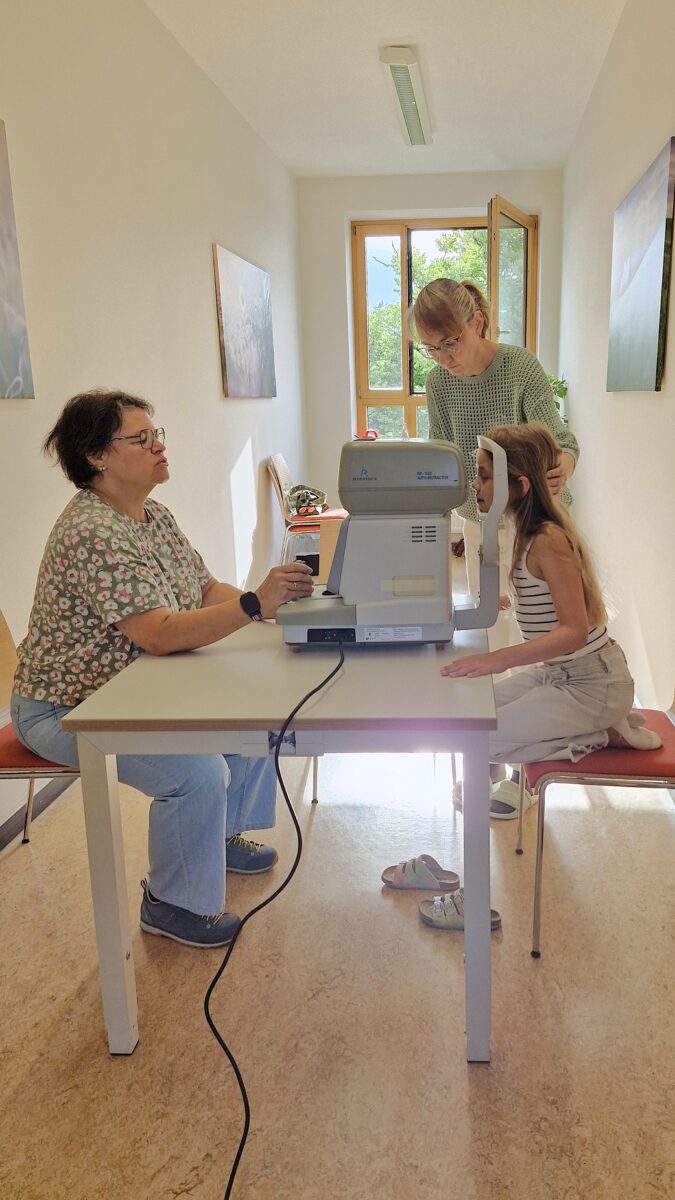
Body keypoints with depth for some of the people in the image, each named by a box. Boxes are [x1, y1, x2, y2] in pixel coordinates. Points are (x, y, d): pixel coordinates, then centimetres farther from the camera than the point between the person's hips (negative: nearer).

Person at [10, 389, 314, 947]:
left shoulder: (154, 515, 4)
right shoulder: (92, 535, -27)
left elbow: (207, 589, 4)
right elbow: (160, 634, -34)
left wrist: (274, 599, -14)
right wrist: (254, 605, -38)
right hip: (67, 711, -9)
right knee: (198, 772, -25)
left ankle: (223, 834, 27)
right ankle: (172, 905, 1)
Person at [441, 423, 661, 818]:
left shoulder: (548, 541, -25)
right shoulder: (530, 532, 3)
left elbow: (575, 631, -33)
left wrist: (500, 659, -43)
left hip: (592, 683, -9)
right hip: (557, 672, 9)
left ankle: (605, 734, 0)